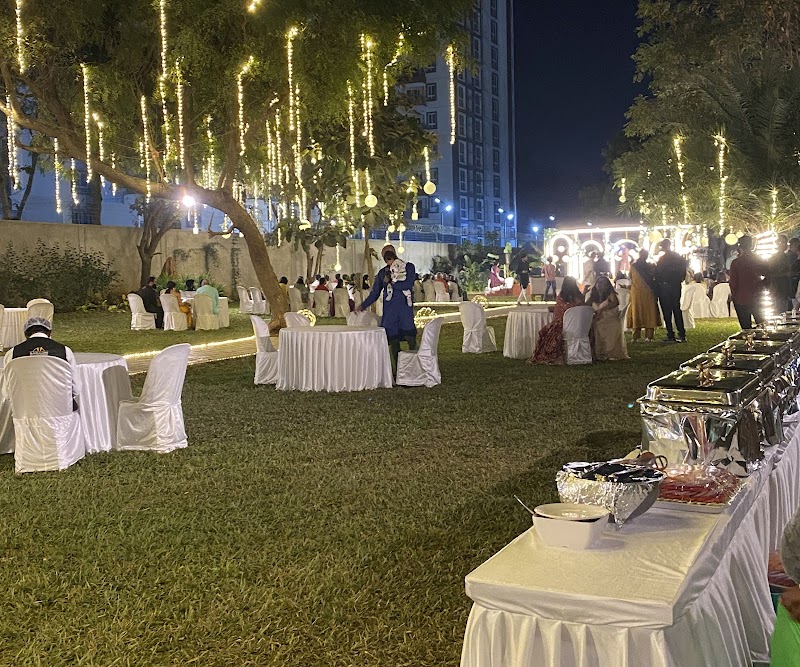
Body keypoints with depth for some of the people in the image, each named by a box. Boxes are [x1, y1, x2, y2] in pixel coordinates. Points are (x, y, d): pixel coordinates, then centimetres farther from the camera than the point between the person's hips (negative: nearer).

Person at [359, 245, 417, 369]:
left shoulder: (408, 267, 7)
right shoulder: (382, 273, 18)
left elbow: (409, 284, -9)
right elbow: (375, 293, 18)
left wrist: (391, 283, -2)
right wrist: (364, 305, 8)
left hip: (405, 309, -3)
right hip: (389, 311, 3)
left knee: (409, 337, -14)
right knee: (393, 340, 0)